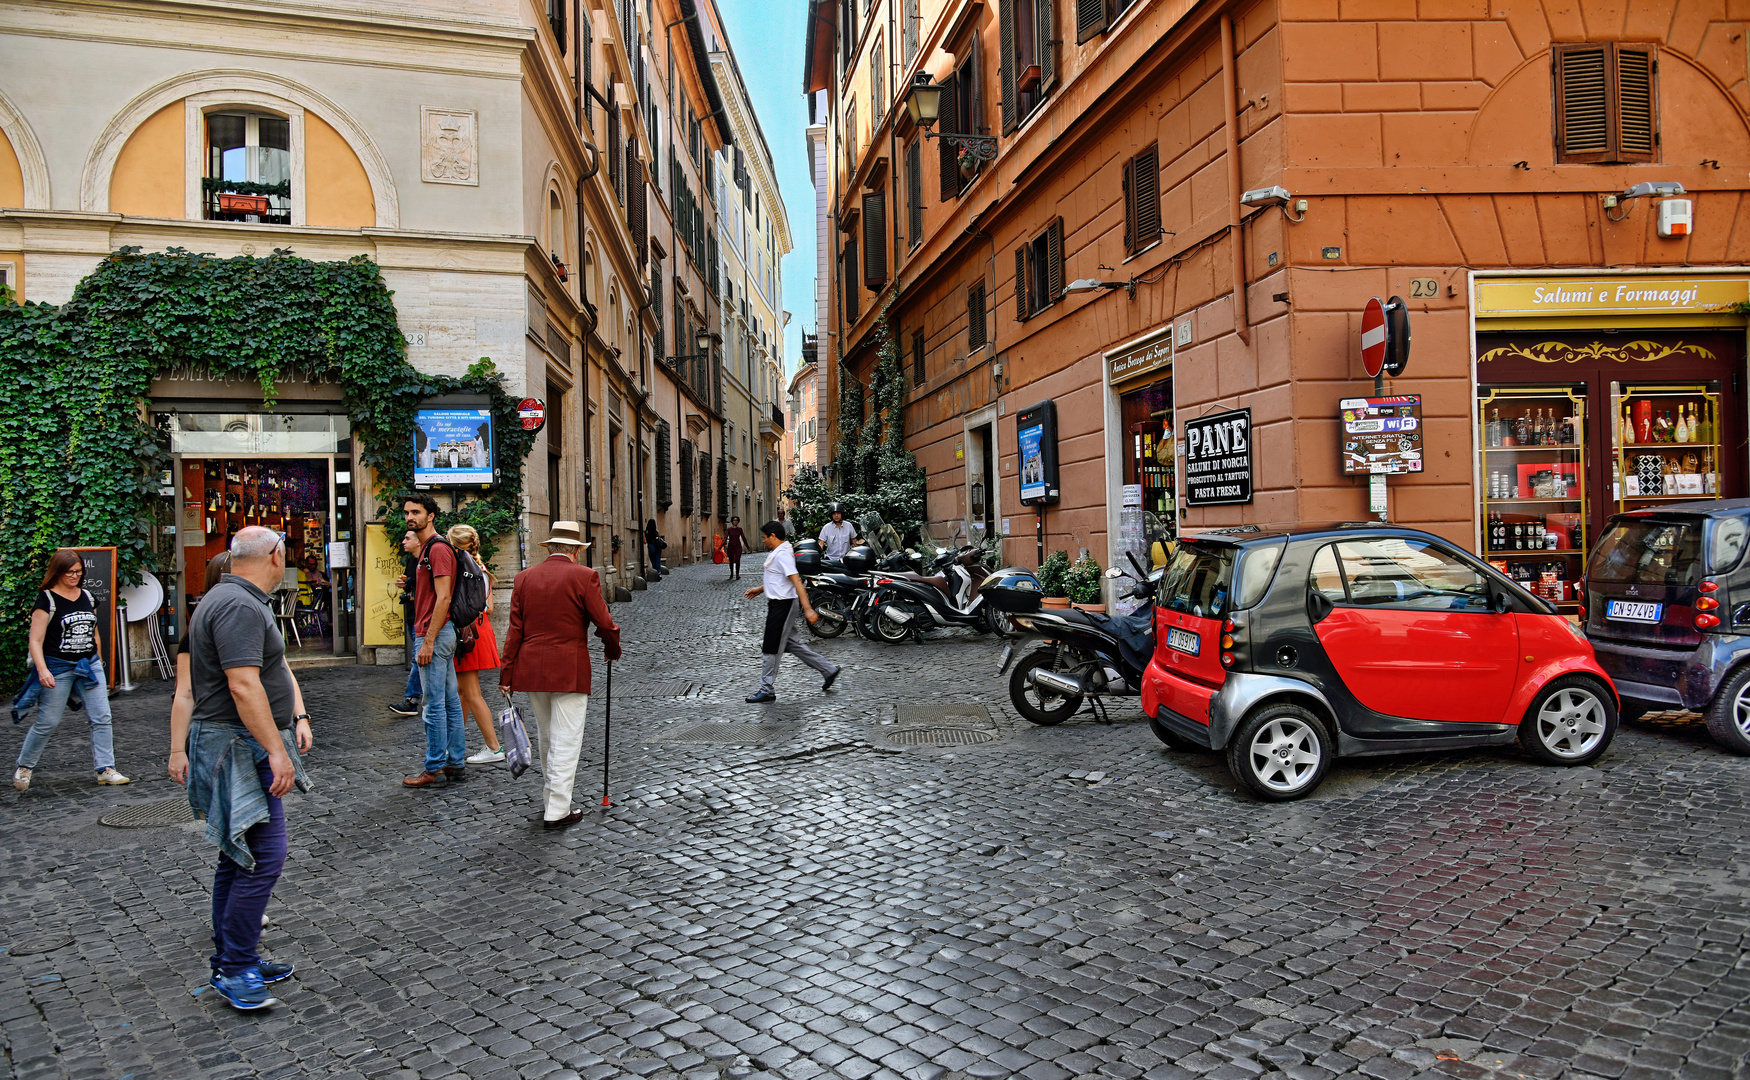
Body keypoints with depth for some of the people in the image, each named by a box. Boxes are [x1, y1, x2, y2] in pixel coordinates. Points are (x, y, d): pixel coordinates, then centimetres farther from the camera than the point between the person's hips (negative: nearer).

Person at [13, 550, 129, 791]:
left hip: (89, 665, 5)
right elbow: (35, 640, -12)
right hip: (57, 668, -5)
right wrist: (42, 670, -22)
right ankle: (24, 767, 26)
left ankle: (106, 769, 3)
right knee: (47, 723, 3)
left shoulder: (87, 597, 10)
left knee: (102, 718, -1)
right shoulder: (47, 600, -8)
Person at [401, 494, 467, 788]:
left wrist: (428, 641, -21)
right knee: (450, 701, 11)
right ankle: (456, 764, 16)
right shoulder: (426, 548, 18)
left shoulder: (437, 548, -14)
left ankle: (435, 768, 2)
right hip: (441, 633, 10)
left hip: (434, 634, -10)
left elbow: (443, 598, -20)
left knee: (434, 704, -4)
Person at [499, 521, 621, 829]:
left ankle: (552, 799, 31)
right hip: (569, 671, -5)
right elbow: (604, 623, -8)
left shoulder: (524, 578, 6)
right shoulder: (583, 576, -7)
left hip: (531, 671, 5)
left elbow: (515, 630, 5)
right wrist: (613, 651, 12)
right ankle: (558, 812, 2)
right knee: (566, 741, 0)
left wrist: (506, 675, 7)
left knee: (548, 739, 19)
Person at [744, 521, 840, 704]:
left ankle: (767, 690, 8)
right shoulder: (776, 553, 14)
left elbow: (797, 581, -27)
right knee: (792, 644, 14)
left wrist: (808, 609, -33)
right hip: (777, 602, 10)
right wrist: (760, 589, 28)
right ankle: (828, 670, 21)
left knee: (771, 648, -2)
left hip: (783, 605, -10)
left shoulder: (782, 555, -19)